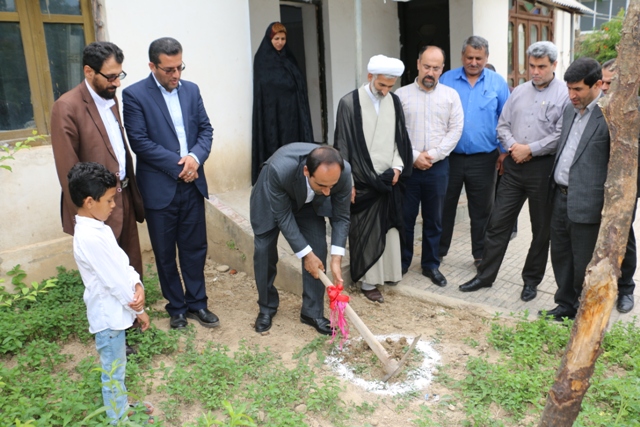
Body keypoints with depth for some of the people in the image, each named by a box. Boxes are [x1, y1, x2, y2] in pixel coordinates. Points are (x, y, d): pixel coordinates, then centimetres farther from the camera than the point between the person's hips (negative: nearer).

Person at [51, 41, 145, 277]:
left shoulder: (110, 98, 7)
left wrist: (132, 191, 13)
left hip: (124, 197, 7)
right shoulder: (67, 108, -17)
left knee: (132, 266, 17)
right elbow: (68, 171, -16)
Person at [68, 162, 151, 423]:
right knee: (113, 373, 8)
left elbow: (121, 262, 4)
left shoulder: (94, 227, 3)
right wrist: (138, 310, -12)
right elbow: (115, 279, -24)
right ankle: (120, 419, 25)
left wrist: (138, 286, -12)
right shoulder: (91, 237, -28)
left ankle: (122, 408, 44)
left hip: (113, 310, 10)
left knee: (116, 369, 26)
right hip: (108, 314, -10)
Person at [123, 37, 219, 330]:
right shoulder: (134, 95, -7)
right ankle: (176, 307, 26)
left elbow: (205, 128, 7)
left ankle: (196, 303, 27)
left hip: (192, 184, 4)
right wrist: (178, 164, -15)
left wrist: (196, 157, -13)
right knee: (165, 253, 9)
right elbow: (139, 141, -13)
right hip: (159, 188, -4)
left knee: (195, 247, 12)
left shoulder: (191, 89, 7)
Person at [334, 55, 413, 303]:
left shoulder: (394, 102, 6)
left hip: (388, 179, 5)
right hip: (362, 180, -4)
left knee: (388, 229, 10)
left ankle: (386, 273, 25)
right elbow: (342, 145, -7)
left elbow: (400, 138, 14)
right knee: (365, 233, 2)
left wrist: (397, 165, 0)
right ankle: (367, 282, 12)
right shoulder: (349, 103, -8)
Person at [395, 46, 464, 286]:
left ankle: (431, 264, 23)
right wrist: (414, 156, -11)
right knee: (405, 217, 7)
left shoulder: (451, 95, 4)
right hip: (408, 165, -1)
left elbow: (455, 130, -1)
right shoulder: (401, 95, 0)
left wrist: (433, 155, -10)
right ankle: (401, 262, 22)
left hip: (438, 166, 1)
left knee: (434, 219, 10)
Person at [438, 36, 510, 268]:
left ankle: (481, 254, 25)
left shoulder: (498, 83, 2)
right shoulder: (446, 79, 2)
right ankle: (438, 251, 26)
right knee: (444, 206, 11)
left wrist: (504, 151, 1)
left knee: (482, 210, 11)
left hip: (484, 159, 0)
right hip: (449, 156, 1)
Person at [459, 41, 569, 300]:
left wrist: (529, 149, -14)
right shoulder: (519, 92, 10)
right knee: (498, 222, 5)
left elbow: (561, 136, -13)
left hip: (543, 168, -4)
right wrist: (512, 146, -8)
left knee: (541, 228, 9)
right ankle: (485, 275, 15)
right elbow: (503, 125, 10)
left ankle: (532, 280, 24)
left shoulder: (564, 95, -5)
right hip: (514, 165, 4)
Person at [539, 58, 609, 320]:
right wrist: (554, 188, 15)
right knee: (560, 256, 18)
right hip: (560, 197, 7)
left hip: (586, 204, -7)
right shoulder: (571, 110, 11)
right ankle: (566, 305, 35)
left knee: (584, 265, 5)